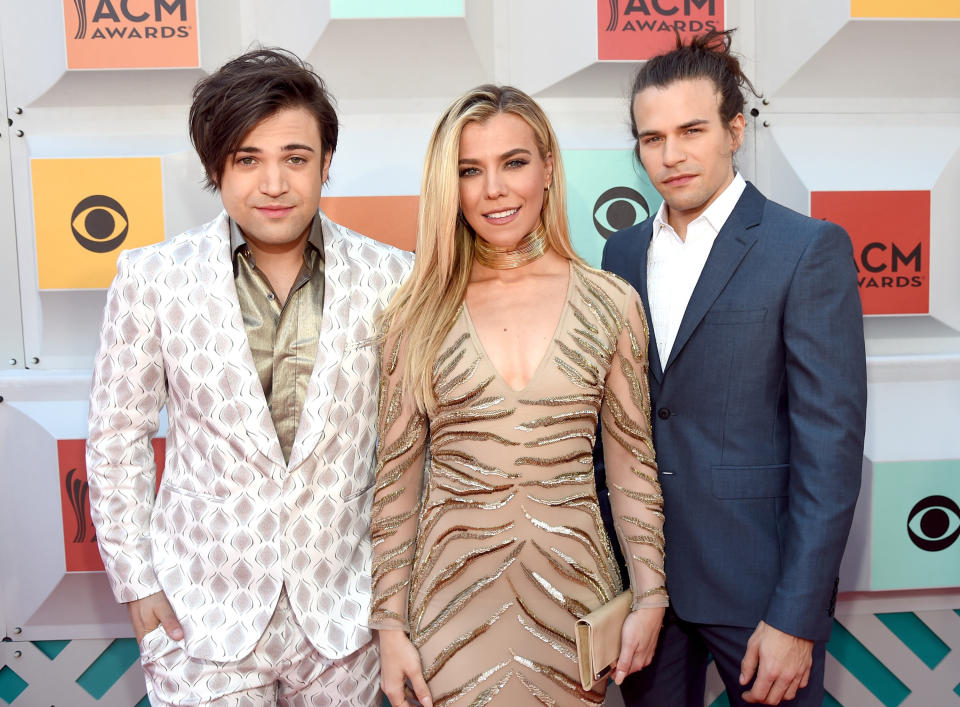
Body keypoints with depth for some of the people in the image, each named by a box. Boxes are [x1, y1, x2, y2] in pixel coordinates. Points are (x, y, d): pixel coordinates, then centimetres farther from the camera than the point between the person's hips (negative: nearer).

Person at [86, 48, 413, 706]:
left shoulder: (387, 276, -6)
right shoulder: (151, 277, -7)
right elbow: (117, 437, 2)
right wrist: (136, 579, 2)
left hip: (342, 607, 1)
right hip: (202, 613, -1)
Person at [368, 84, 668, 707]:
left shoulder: (612, 304, -3)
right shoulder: (421, 311, -4)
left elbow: (632, 465, 3)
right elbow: (397, 475, -1)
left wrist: (651, 599, 2)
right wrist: (390, 621, -1)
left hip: (574, 589, 1)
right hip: (455, 594, 0)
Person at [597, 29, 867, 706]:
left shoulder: (810, 250, -10)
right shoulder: (623, 252, 6)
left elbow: (831, 446, -13)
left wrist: (796, 619, -16)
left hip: (756, 576, -4)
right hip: (640, 574, 5)